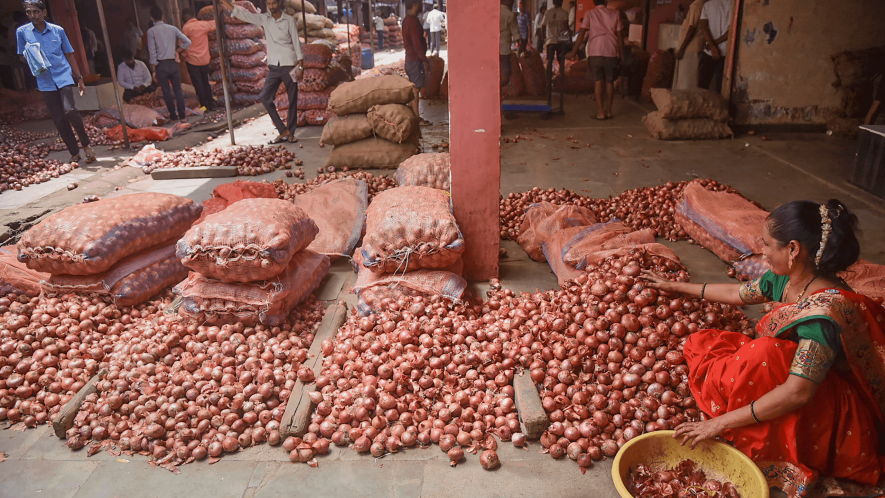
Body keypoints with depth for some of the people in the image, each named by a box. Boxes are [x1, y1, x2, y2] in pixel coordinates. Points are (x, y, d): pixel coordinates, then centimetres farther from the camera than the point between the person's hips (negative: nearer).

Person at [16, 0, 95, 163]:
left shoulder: (58, 30, 4)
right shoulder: (22, 32, 4)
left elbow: (69, 55, 11)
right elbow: (22, 57, 12)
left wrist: (79, 78, 8)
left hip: (64, 76, -1)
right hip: (45, 82, 2)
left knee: (69, 110, -21)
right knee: (59, 120, 2)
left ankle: (86, 144, -1)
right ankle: (74, 153, 13)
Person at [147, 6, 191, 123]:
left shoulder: (151, 31, -5)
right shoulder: (172, 28, 3)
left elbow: (152, 52, -8)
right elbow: (187, 42, -1)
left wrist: (154, 70, -3)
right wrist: (177, 51, 8)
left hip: (161, 65, -3)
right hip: (173, 63, 3)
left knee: (167, 91, 5)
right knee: (178, 89, 6)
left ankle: (173, 116, 9)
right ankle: (182, 115, 3)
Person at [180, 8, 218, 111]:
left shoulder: (186, 27, -10)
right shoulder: (204, 24, 1)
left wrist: (184, 55, 8)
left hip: (192, 60, -5)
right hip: (205, 59, 5)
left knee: (198, 84, 2)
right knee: (206, 82, 14)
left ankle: (204, 105, 3)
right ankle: (211, 103, 14)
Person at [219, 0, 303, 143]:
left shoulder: (289, 20, 0)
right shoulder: (264, 19, 8)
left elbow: (296, 40, 0)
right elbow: (242, 14, 7)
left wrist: (300, 63, -6)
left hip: (289, 65, -4)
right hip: (274, 67, 4)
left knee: (292, 100, 0)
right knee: (265, 97, -7)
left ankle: (291, 133, 10)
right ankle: (283, 130, -1)